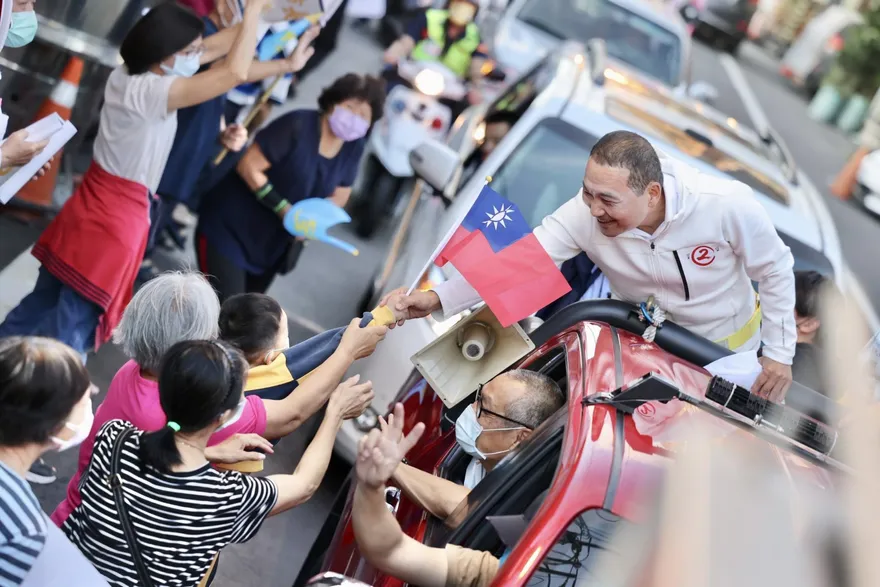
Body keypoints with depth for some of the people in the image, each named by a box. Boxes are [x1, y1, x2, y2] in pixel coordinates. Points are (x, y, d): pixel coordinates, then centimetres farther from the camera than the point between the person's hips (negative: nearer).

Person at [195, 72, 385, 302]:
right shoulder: (298, 125, -22)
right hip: (231, 229, -6)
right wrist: (282, 208, -26)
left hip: (272, 245, 7)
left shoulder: (354, 148, -4)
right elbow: (248, 165, -21)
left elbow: (339, 196, 6)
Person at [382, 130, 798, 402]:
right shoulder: (584, 214, -31)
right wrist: (436, 298, -47)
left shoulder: (727, 205, -35)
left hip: (727, 346, -1)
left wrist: (778, 353, -13)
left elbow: (776, 270, -18)